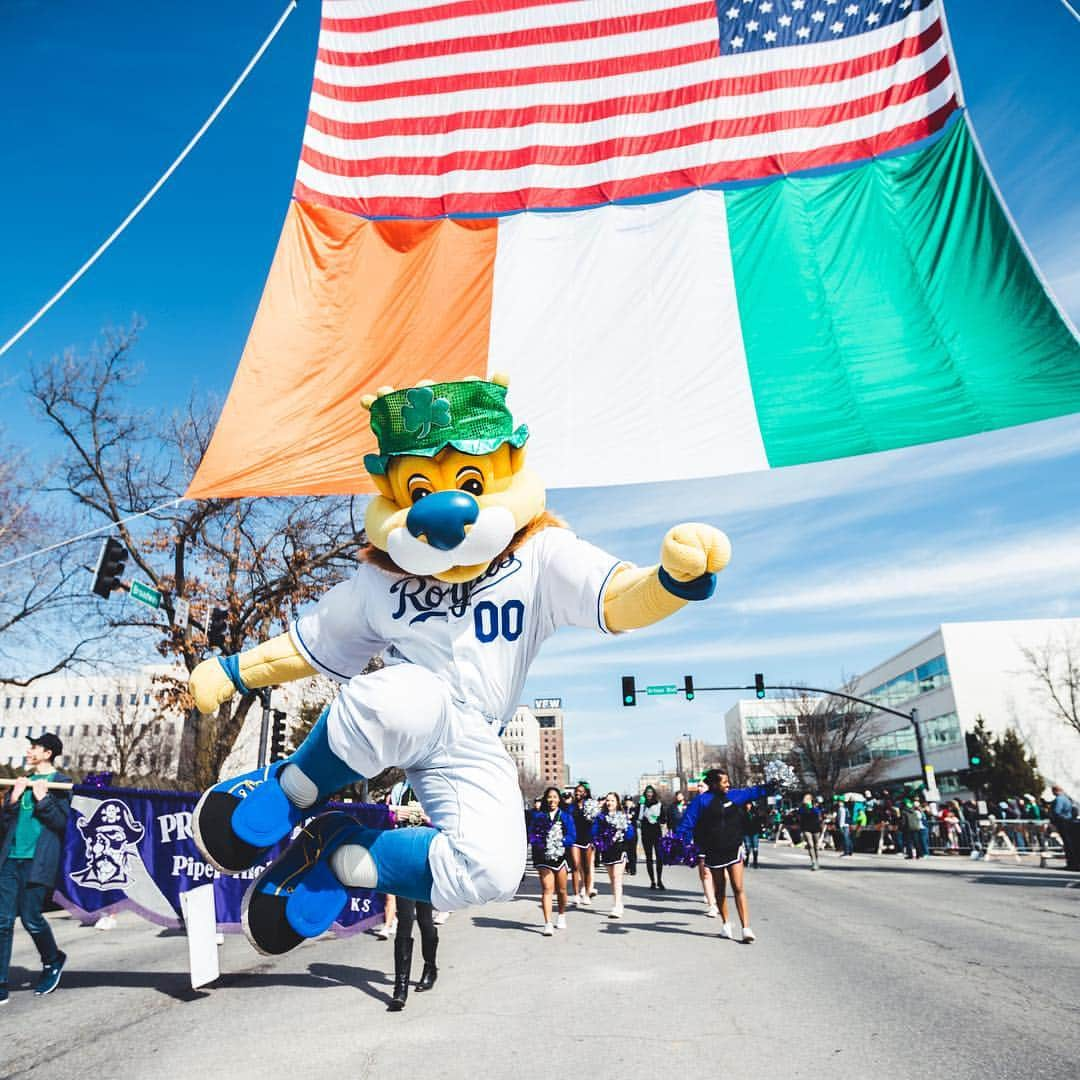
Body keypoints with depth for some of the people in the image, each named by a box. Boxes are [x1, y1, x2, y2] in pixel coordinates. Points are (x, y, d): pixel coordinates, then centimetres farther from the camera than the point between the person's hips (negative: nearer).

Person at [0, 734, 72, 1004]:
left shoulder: (61, 783, -2)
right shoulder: (23, 781, 16)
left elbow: (63, 823, -8)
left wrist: (43, 799, -17)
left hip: (38, 861, -6)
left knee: (31, 918, -2)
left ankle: (53, 961, 25)